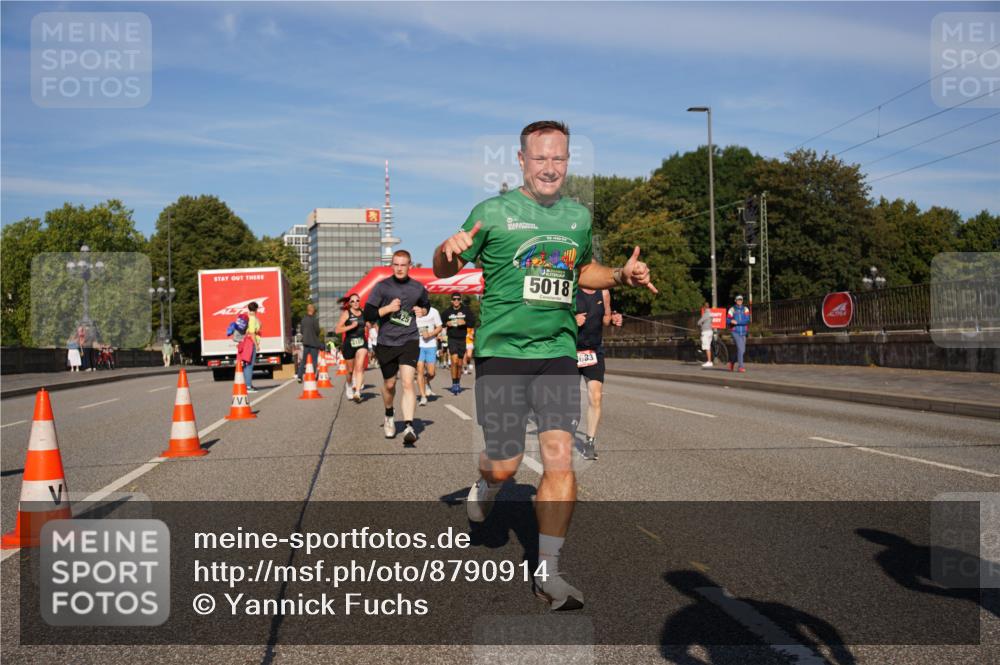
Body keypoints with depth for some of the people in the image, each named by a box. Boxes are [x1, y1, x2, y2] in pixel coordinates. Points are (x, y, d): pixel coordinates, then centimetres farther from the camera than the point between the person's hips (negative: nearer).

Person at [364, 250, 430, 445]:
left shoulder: (418, 288, 4)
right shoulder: (382, 287, -3)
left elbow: (427, 305, 25)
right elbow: (368, 315, -5)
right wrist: (388, 308, -17)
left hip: (409, 341, 0)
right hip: (386, 342, 1)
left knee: (408, 382, -17)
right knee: (389, 384, 15)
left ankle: (408, 427, -21)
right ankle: (389, 415, 43)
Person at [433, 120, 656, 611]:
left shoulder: (579, 216, 11)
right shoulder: (492, 212, -2)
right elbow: (442, 271, 3)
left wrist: (621, 275, 9)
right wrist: (449, 252, -21)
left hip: (558, 352, 3)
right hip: (501, 350, -3)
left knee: (560, 459, -6)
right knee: (505, 465, 0)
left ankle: (547, 570, 7)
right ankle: (486, 486, 39)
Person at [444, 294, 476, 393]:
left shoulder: (466, 310, 2)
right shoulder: (447, 312, 4)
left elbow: (473, 323, 1)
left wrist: (464, 322, -16)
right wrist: (447, 324, -8)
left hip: (462, 339, 1)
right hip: (452, 339, -1)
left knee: (460, 364, 9)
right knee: (454, 361, -18)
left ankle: (458, 383, 27)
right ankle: (454, 384, -10)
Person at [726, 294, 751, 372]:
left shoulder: (745, 309, 3)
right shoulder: (732, 309, -1)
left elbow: (747, 320, -11)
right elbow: (727, 321, -4)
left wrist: (736, 322, -20)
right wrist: (731, 321, -27)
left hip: (743, 333, 4)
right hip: (735, 332, -4)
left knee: (742, 350, 10)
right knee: (740, 348, -17)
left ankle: (732, 362, 32)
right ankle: (740, 366, -13)